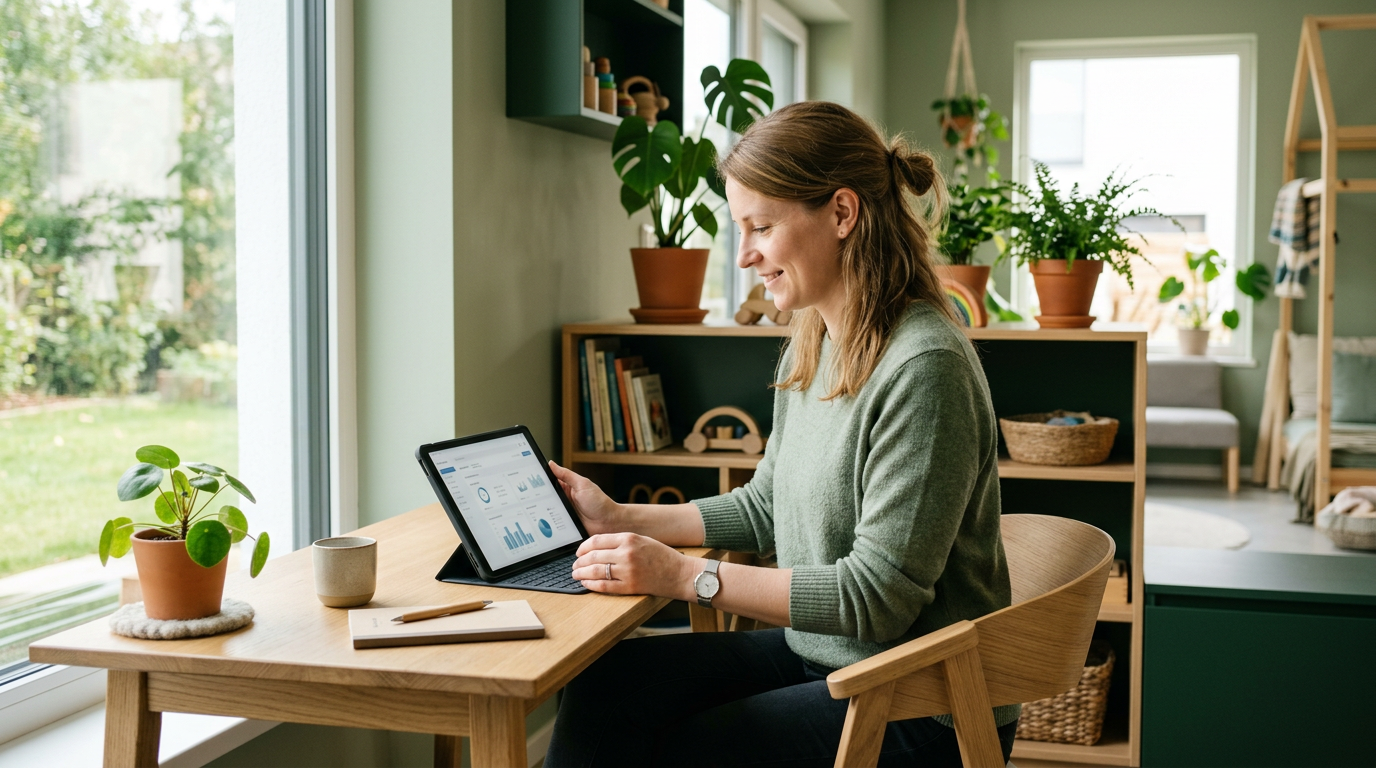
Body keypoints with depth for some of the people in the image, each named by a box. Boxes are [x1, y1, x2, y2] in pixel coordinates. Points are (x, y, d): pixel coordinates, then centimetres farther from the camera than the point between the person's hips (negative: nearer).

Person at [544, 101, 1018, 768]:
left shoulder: (923, 368, -23)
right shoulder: (809, 349, 7)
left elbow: (878, 595, -24)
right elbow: (766, 508, 17)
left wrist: (685, 576, -22)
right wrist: (623, 521, 9)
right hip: (817, 655, 8)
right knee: (603, 685, -6)